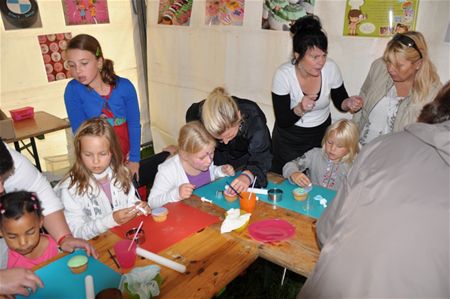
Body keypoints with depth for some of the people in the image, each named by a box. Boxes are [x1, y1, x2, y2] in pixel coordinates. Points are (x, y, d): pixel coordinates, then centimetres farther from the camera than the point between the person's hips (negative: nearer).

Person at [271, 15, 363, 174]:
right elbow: (282, 122, -21)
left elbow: (340, 103, -1)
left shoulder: (331, 68, -17)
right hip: (289, 138, -2)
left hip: (321, 133, 2)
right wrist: (300, 109, -39)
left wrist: (349, 103, -23)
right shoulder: (283, 74, -23)